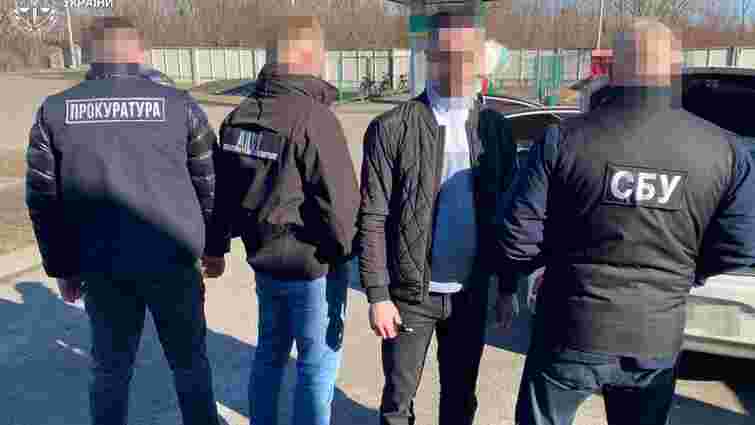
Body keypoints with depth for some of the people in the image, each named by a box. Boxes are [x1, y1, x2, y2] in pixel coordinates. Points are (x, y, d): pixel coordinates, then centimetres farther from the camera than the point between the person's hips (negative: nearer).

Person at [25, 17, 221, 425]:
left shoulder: (54, 111, 1)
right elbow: (209, 185, -2)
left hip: (100, 267, 2)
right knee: (189, 361, 16)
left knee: (110, 367, 19)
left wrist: (61, 268, 12)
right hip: (171, 259, -1)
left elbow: (42, 199, 3)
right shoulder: (178, 104, -5)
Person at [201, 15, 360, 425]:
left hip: (264, 260, 8)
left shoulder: (239, 116, 3)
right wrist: (347, 249, -3)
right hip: (313, 267, -7)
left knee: (270, 351, 23)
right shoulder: (315, 118, -21)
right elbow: (338, 200, -22)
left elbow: (222, 190, 10)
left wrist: (216, 246, 21)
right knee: (318, 360, 9)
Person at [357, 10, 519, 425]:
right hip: (411, 294, -3)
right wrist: (378, 295, -12)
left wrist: (507, 287, 5)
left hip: (471, 293, 3)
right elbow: (372, 219, -10)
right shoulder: (391, 128, -10)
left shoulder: (495, 127, 2)